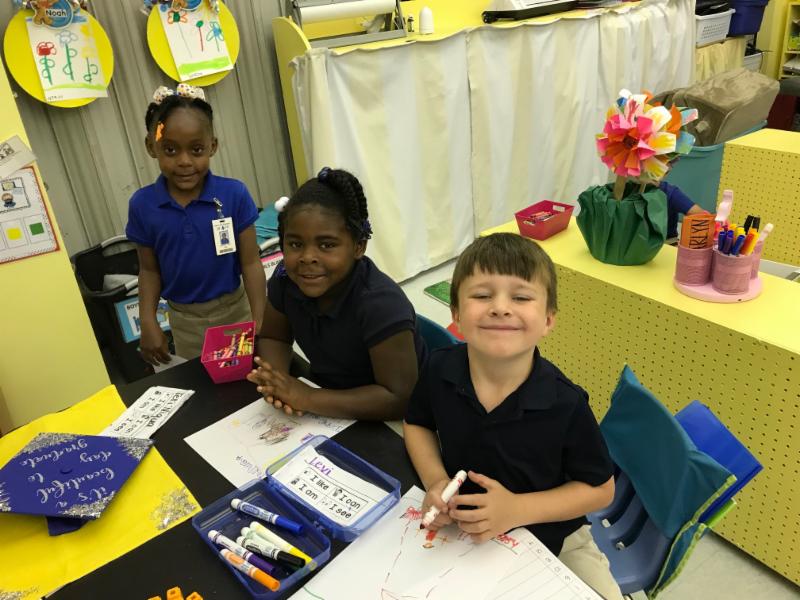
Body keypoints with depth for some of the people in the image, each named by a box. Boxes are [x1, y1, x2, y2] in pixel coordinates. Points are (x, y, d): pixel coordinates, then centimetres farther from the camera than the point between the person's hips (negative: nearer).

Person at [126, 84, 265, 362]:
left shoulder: (234, 194, -15)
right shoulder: (142, 205, -9)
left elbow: (251, 263, -11)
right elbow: (150, 269, 1)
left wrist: (260, 323, -15)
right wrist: (148, 324, -6)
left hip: (235, 309, -1)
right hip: (185, 320, 2)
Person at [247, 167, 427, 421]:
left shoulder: (380, 303, -29)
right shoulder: (285, 278, -11)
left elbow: (400, 399, -30)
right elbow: (273, 338, 4)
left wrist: (306, 399, -32)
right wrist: (277, 381, -18)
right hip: (325, 389, 5)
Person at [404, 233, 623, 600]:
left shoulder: (565, 403, -25)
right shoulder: (440, 370, -18)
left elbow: (600, 489, -11)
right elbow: (417, 423, 4)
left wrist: (517, 509, -24)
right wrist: (435, 482, -15)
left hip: (552, 537, -1)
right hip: (464, 531, 2)